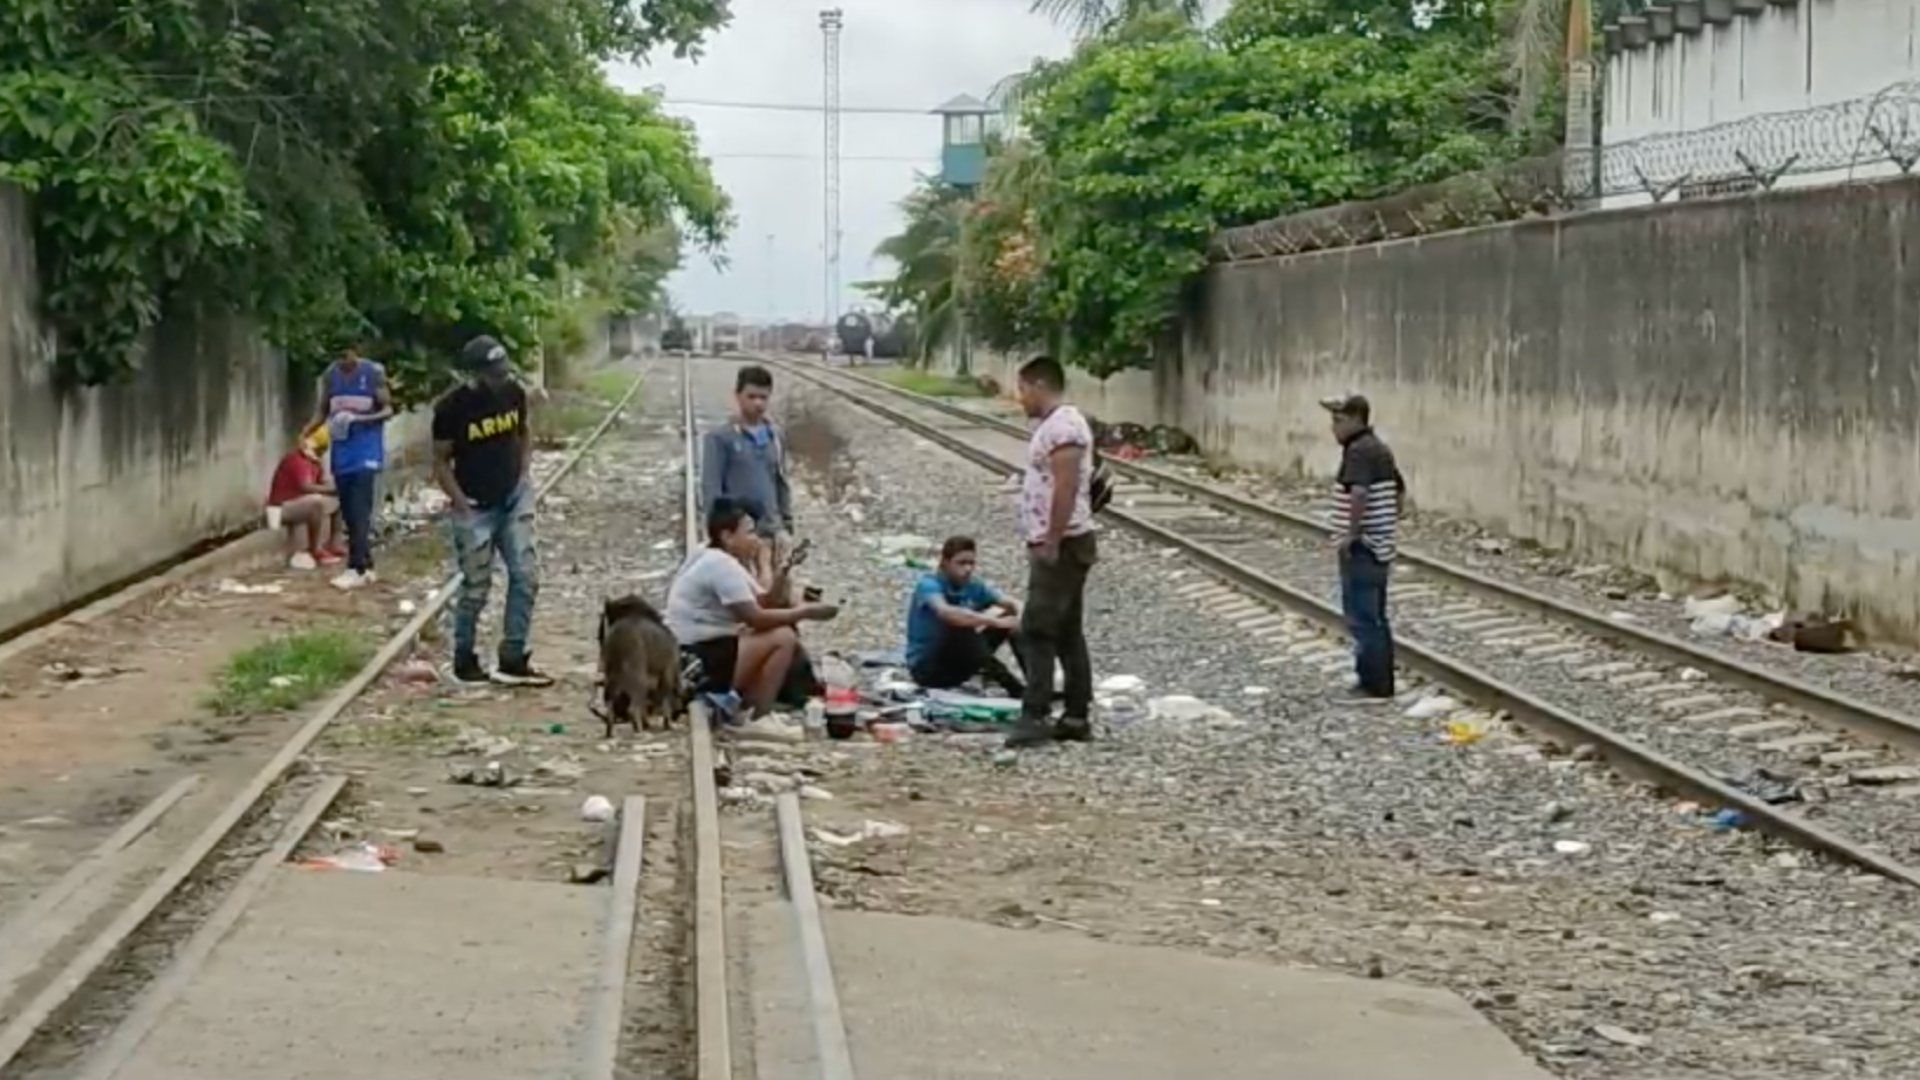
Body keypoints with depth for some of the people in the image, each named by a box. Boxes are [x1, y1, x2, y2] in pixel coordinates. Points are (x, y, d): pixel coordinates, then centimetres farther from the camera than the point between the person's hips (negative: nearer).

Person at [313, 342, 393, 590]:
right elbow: (322, 410, 10)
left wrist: (360, 419, -21)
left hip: (366, 451, -5)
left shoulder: (374, 373, -7)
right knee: (348, 512, 8)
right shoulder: (330, 374, 5)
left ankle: (357, 569, -13)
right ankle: (365, 565, 18)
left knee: (359, 511, -12)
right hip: (341, 451, 5)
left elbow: (387, 410, -5)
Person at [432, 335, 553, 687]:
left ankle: (513, 660, 7)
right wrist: (462, 504, -14)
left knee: (526, 576, -1)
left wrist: (522, 476, 3)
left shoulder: (513, 392, -3)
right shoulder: (451, 407, -16)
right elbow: (441, 461, -7)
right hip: (476, 508, -4)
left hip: (514, 499, 5)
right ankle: (464, 660, 21)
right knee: (476, 588, 3)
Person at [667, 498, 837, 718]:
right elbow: (755, 618, -21)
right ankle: (759, 717, -14)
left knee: (784, 633, 12)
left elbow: (764, 604, 12)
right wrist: (804, 612, -13)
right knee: (783, 638, -17)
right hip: (696, 660, -11)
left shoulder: (725, 562, 17)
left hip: (707, 651, 11)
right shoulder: (721, 565, -16)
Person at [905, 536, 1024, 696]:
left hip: (954, 666, 7)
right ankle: (1014, 688, -35)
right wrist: (995, 621, -46)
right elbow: (945, 613, -41)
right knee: (962, 628, -33)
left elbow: (1009, 605, -10)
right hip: (925, 667, -7)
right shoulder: (929, 586, -20)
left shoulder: (973, 586, 0)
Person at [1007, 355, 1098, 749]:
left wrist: (1051, 543, -24)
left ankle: (1036, 717, -14)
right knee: (1068, 633, 11)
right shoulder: (1053, 424, 17)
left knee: (1038, 631, -12)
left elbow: (1066, 488, -24)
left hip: (1061, 546, -11)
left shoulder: (1062, 426, -16)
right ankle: (1077, 717, 13)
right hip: (1058, 545, 11)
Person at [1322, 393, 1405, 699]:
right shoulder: (1379, 449, 14)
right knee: (1375, 617, 16)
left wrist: (1351, 533, -26)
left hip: (1360, 547, -10)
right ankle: (1382, 682, 22)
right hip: (1380, 546, 10)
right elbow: (1400, 492, 24)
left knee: (1362, 618, -4)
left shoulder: (1358, 451, -17)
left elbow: (1359, 493, -33)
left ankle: (1374, 684, -2)